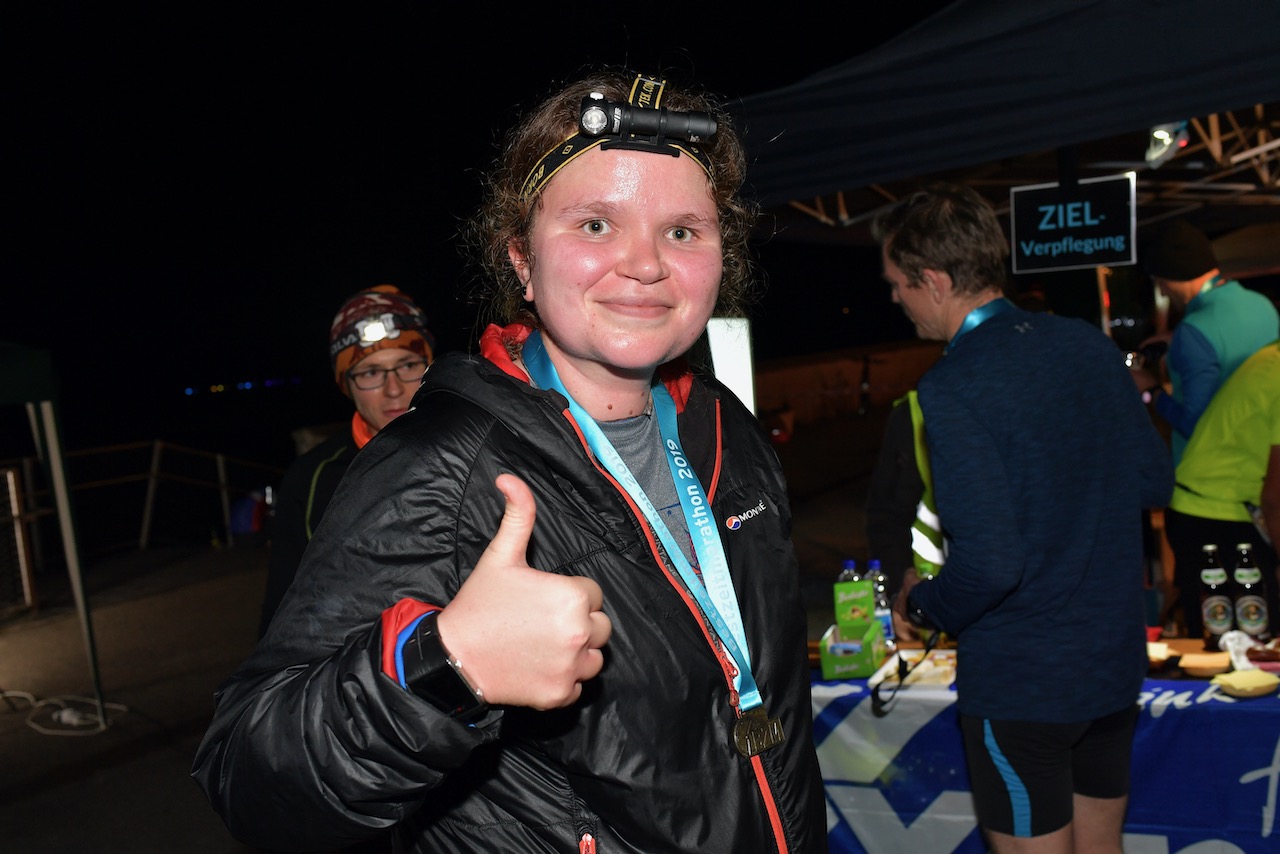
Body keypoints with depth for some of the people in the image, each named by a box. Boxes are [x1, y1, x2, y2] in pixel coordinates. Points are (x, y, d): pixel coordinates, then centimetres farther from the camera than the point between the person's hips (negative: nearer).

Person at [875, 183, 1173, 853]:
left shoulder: (952, 390, -23)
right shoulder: (1087, 343, -1)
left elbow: (988, 563, -26)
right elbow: (1155, 483, 8)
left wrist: (921, 608, -7)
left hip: (1019, 681, -7)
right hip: (1116, 660, 7)